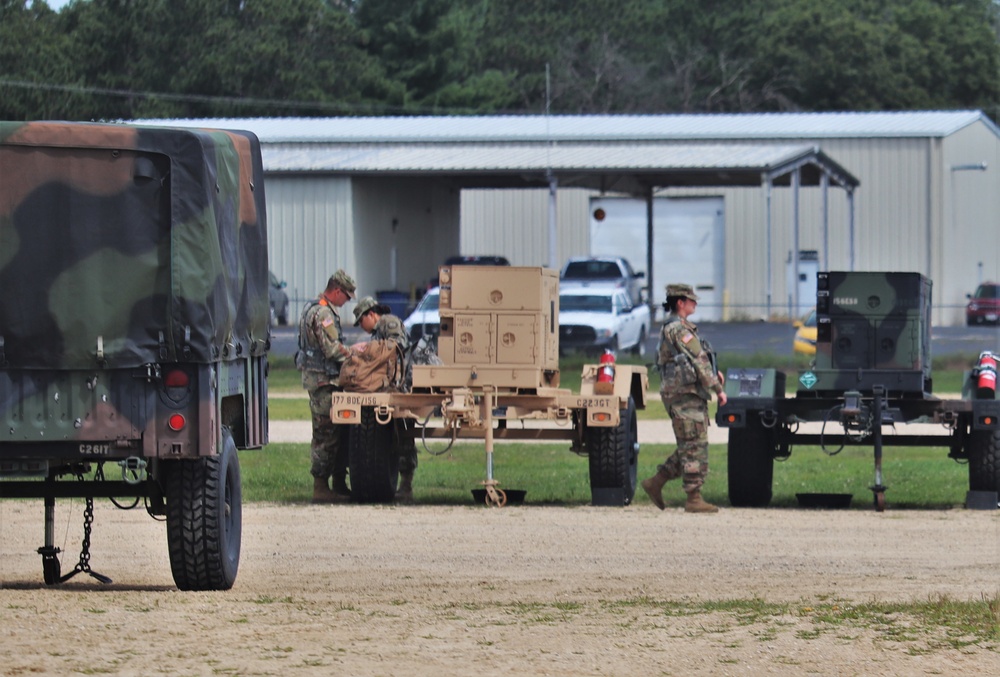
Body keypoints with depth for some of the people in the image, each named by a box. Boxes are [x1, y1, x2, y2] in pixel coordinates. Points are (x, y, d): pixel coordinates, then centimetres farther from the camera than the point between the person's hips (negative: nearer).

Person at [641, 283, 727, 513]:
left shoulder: (670, 328, 19)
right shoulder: (679, 329, -13)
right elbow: (698, 361, -16)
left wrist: (712, 373, 13)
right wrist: (717, 389, -12)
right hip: (685, 393, -10)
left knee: (689, 447, 14)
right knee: (694, 445, -8)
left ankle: (656, 483, 18)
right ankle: (694, 499, -7)